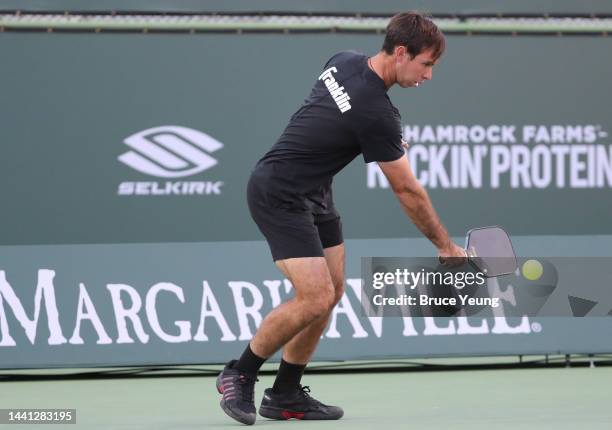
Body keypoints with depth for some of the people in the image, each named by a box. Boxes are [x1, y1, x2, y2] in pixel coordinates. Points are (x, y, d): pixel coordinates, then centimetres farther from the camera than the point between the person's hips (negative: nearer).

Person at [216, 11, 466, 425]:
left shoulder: (345, 61, -2)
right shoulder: (375, 113, -27)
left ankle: (286, 395, 13)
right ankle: (239, 375, 2)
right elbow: (408, 192, -17)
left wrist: (389, 144, 7)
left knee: (331, 291, 7)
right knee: (315, 297, -16)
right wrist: (446, 247, -6)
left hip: (314, 194, 10)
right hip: (279, 197, -10)